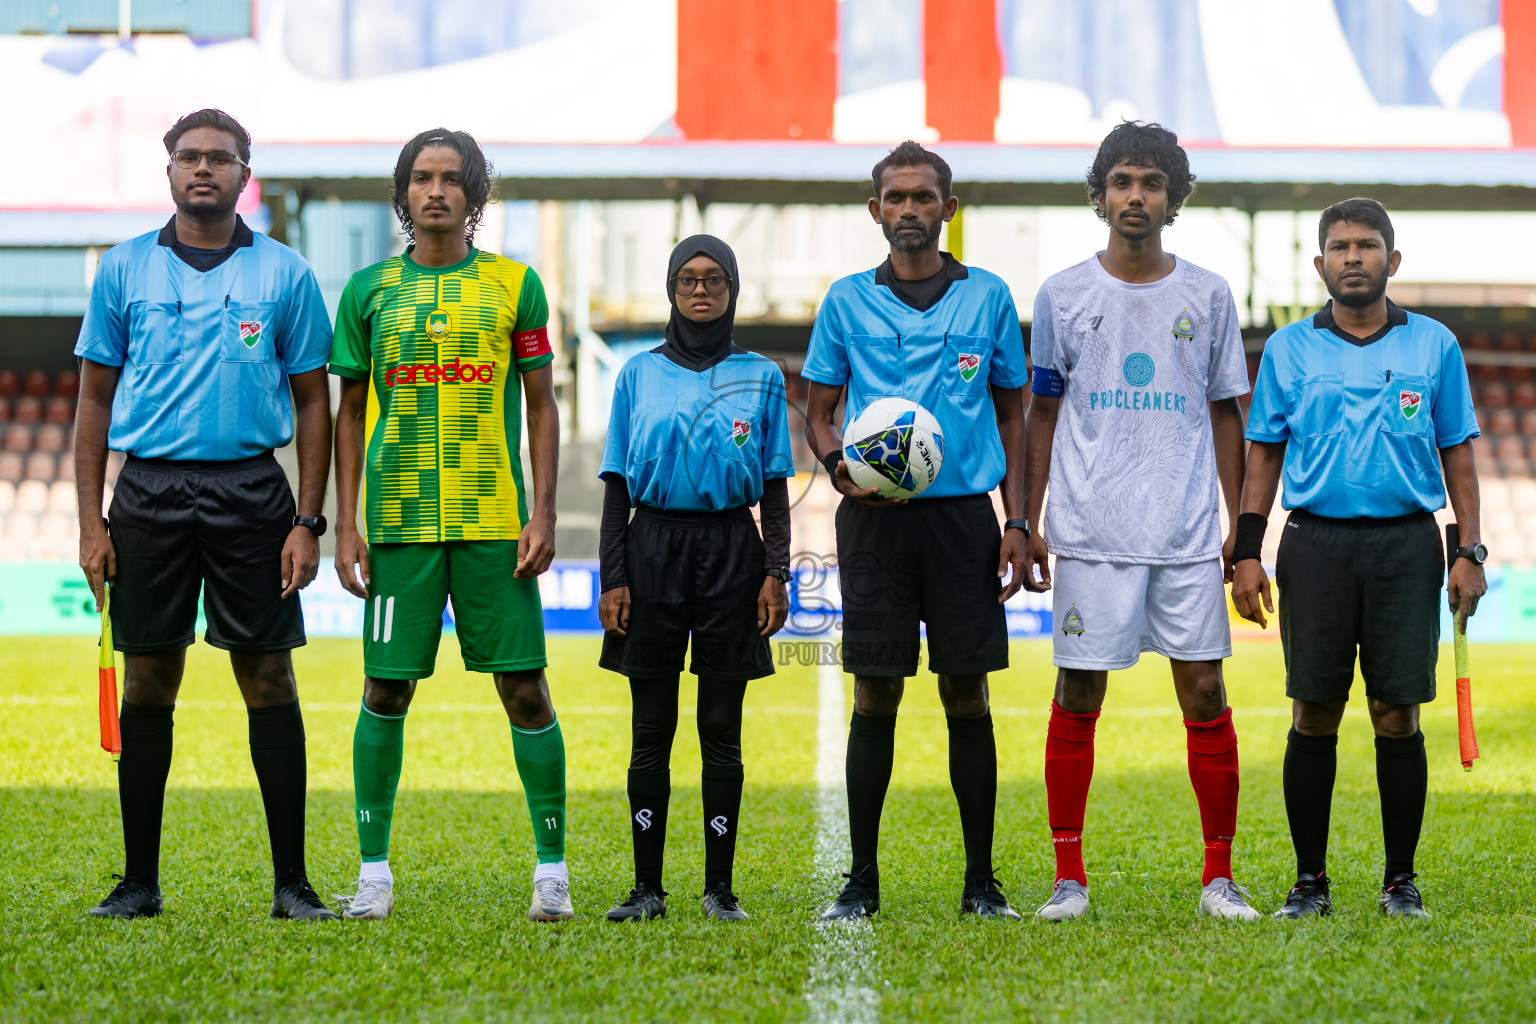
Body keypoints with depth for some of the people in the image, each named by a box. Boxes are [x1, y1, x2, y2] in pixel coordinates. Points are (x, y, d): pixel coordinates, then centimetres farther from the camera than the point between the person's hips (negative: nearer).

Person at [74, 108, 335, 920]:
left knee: (268, 679, -2)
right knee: (148, 684, 3)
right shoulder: (125, 269, 8)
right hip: (148, 489, 1)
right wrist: (90, 522, 1)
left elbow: (313, 403, 6)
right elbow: (95, 398, 10)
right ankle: (140, 880, 10)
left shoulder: (284, 275, 5)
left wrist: (308, 523, -2)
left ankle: (291, 882, 3)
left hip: (250, 491, -1)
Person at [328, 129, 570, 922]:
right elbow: (350, 413, 11)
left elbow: (541, 407, 7)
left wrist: (542, 516, -1)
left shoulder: (514, 285, 5)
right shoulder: (369, 290, 8)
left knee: (524, 688, -1)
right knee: (386, 690, 2)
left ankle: (551, 867, 6)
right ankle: (374, 870, 10)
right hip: (397, 521, 1)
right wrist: (345, 525, 4)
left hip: (495, 522, -1)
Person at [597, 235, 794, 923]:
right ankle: (647, 887, 6)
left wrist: (775, 572, -2)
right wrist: (613, 578, 0)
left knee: (722, 730, 2)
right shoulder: (640, 375, 8)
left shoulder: (759, 376, 8)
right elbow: (617, 484, 7)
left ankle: (720, 886, 7)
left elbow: (774, 486, 8)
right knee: (651, 731, 2)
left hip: (731, 549, 0)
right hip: (655, 547, 0)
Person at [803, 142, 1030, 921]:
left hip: (963, 513, 0)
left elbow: (1010, 413, 12)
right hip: (875, 515, 0)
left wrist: (1016, 520, 4)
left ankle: (981, 880, 8)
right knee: (875, 695, 0)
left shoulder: (987, 297, 7)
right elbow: (817, 412, 11)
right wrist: (840, 467, -11)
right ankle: (862, 879, 5)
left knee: (967, 695, 2)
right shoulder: (848, 301, 6)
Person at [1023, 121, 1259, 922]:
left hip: (1188, 531, 1)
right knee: (1078, 697, -1)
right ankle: (1069, 877, 6)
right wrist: (1026, 524, 5)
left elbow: (1225, 414, 12)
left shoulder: (1207, 297, 8)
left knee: (1204, 691, -1)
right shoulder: (1062, 296, 5)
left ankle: (1220, 875, 6)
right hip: (1091, 530, -1)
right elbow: (1042, 413, 10)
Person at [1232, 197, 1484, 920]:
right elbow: (1264, 453, 11)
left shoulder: (1434, 345, 8)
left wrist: (1468, 551, 2)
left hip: (1406, 542, 0)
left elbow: (1457, 454, 10)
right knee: (1314, 716, 1)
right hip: (1315, 542, 0)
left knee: (1398, 716, 0)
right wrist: (1246, 552, 3)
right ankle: (1310, 879, 9)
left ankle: (1401, 880, 9)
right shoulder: (1289, 350, 8)